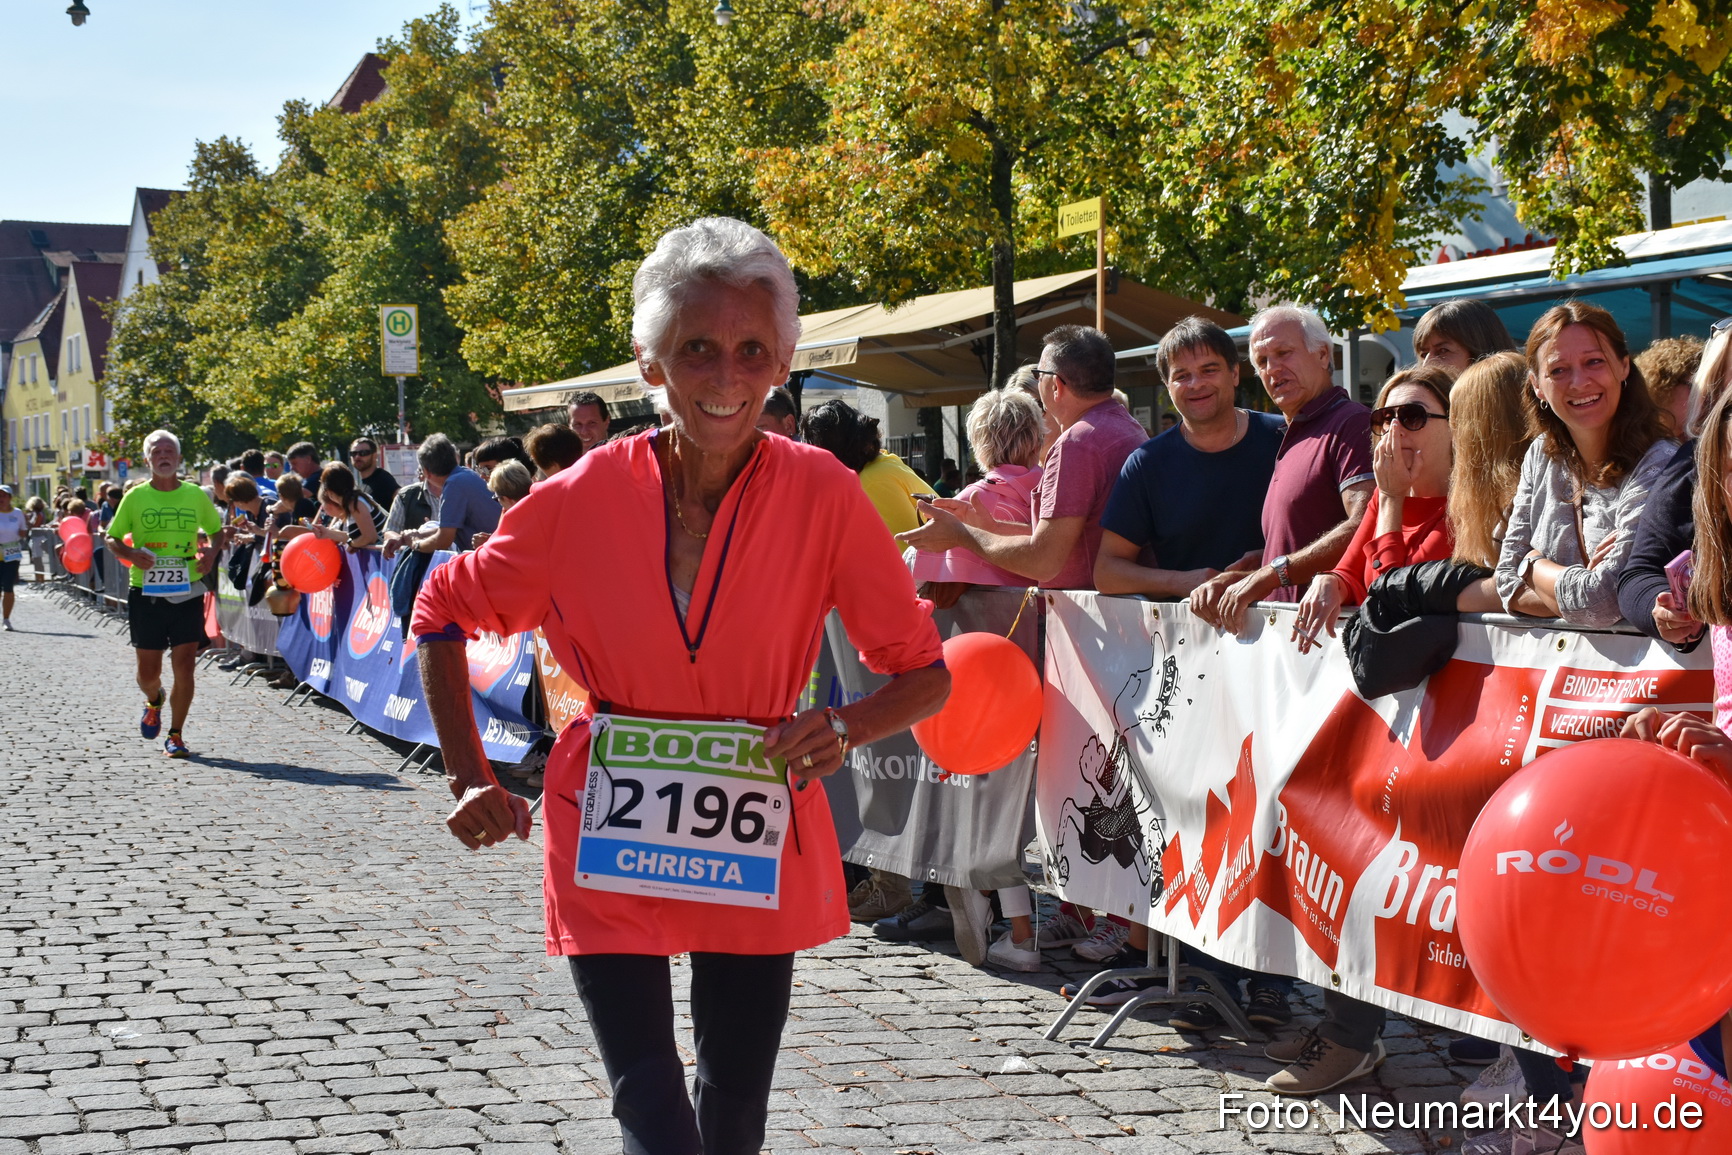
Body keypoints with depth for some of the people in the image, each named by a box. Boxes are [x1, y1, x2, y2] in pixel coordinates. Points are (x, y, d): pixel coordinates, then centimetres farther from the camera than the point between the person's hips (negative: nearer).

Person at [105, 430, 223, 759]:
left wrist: (211, 551, -5)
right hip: (146, 594, 0)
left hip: (187, 594, 0)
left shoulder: (196, 495, 4)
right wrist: (130, 554, -14)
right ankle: (154, 701, 41)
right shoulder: (135, 497, 1)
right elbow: (112, 539, 7)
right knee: (148, 673, 5)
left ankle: (175, 736, 8)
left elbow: (217, 531, 17)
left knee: (184, 667, -5)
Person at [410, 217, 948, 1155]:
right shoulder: (587, 496, -11)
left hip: (756, 848, 1)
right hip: (609, 840, -1)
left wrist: (846, 726, -24)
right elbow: (444, 614, 4)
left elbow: (924, 674, -3)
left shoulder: (822, 495, -12)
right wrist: (470, 780, -5)